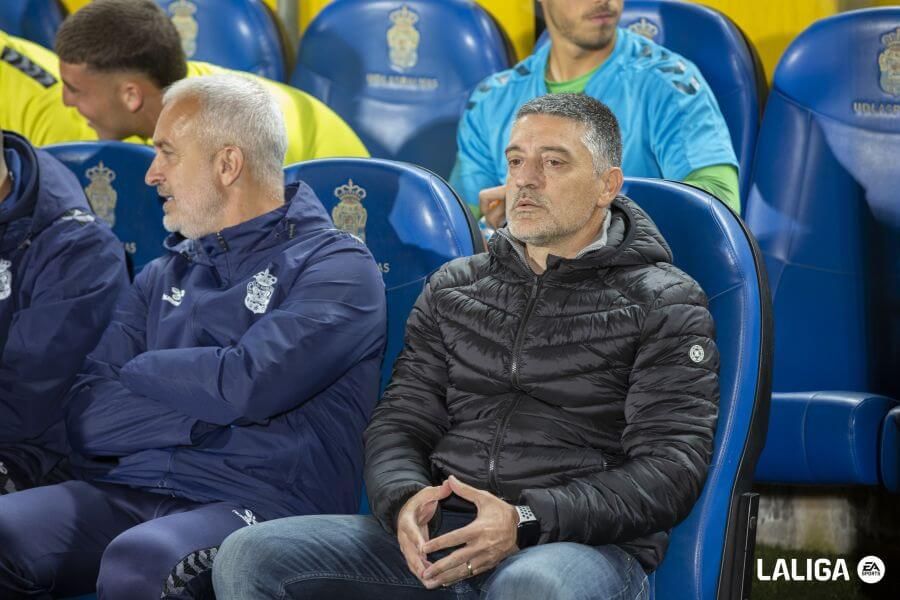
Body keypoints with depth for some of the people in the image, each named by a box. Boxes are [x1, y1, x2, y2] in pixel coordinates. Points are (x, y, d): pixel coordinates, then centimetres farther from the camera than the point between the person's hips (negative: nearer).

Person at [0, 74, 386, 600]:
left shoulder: (336, 266, 3)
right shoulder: (165, 276, 21)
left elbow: (247, 385, -14)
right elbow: (88, 420, 10)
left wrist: (142, 371, 4)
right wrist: (208, 406, -5)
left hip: (254, 505, -5)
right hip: (128, 494, 5)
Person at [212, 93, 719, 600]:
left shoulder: (664, 306, 4)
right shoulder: (453, 289, 20)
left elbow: (671, 468, -6)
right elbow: (401, 420, 17)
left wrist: (527, 522, -19)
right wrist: (404, 499, -8)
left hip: (588, 544, -5)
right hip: (441, 538, 5)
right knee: (249, 557, -16)